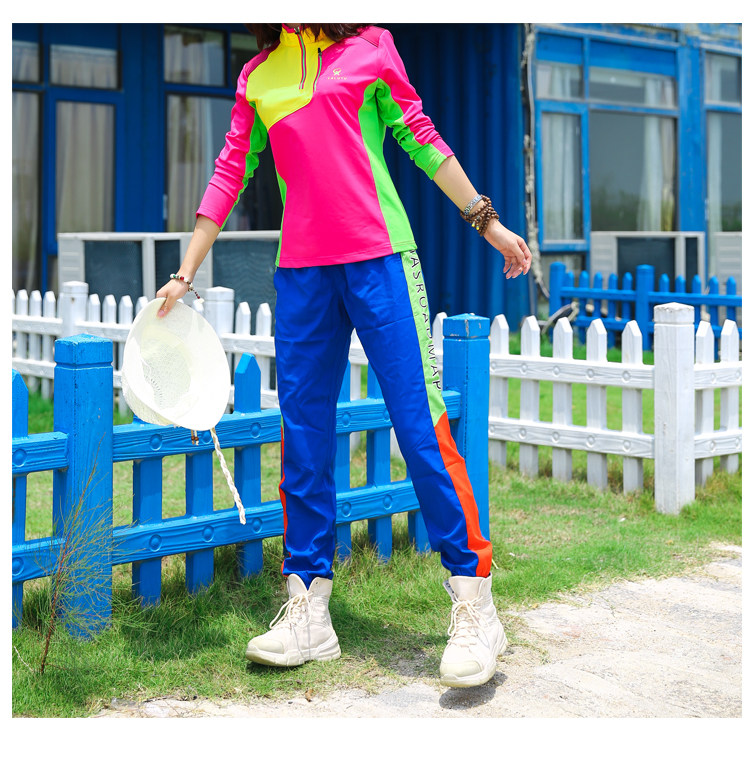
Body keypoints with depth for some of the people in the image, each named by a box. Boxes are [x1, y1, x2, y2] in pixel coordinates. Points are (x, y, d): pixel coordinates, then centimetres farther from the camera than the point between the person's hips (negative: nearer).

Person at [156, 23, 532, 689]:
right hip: (300, 270, 4)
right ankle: (308, 613, 10)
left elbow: (420, 138, 10)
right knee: (303, 433, 3)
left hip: (379, 258, -4)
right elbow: (230, 173, 17)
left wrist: (487, 220, 8)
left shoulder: (369, 47, 6)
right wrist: (186, 272, 15)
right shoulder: (258, 75, 15)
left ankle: (474, 602, 0)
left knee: (420, 423, -7)